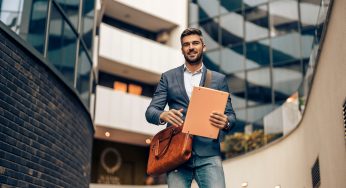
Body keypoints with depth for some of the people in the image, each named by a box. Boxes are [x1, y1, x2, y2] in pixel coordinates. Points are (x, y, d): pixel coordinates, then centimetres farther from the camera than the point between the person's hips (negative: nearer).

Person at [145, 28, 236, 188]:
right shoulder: (168, 77, 14)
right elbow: (151, 111, 8)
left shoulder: (219, 79, 14)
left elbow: (230, 114, 11)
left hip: (208, 154, 0)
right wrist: (163, 115, -16)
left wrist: (226, 122, -14)